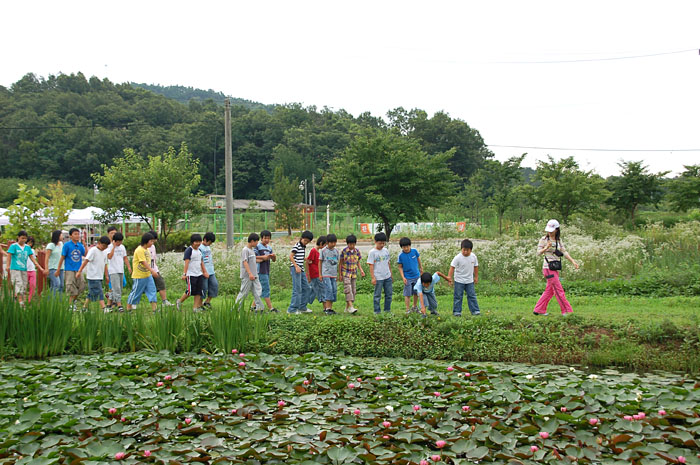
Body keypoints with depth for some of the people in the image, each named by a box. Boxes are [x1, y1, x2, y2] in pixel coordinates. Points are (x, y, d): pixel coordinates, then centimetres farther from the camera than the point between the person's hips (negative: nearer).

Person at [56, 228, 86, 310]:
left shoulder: (80, 245, 8)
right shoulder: (67, 245, -4)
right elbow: (62, 258, -2)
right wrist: (58, 270, 0)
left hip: (78, 270, 4)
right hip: (70, 270, -4)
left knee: (81, 287, 3)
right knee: (71, 289, -4)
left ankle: (73, 300, 25)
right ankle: (70, 305, 7)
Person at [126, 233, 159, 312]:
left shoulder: (147, 249, 10)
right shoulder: (139, 250, -18)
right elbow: (144, 262, -25)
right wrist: (152, 271, -32)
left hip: (148, 275, 8)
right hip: (139, 276, -8)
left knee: (152, 290, 1)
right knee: (136, 292, 3)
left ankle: (154, 308, 0)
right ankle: (128, 308, 18)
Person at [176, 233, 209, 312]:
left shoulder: (199, 250, 13)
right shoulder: (189, 250, -9)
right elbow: (186, 262, -15)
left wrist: (205, 272, 21)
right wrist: (184, 274, -20)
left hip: (199, 274, 7)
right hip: (191, 274, -7)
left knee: (198, 291, 3)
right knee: (190, 291, -5)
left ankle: (196, 307, 8)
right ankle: (179, 301, 17)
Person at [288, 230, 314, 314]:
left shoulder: (304, 247, 16)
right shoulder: (297, 246, -11)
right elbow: (291, 256, -17)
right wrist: (296, 266, -21)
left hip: (301, 269, 9)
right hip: (295, 269, -9)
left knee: (306, 288, 12)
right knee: (297, 289, -10)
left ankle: (302, 307, 21)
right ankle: (292, 309, -5)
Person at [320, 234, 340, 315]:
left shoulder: (336, 251, 9)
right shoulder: (323, 250, -2)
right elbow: (320, 262, 3)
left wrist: (338, 275, 13)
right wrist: (320, 274, 0)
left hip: (334, 274, 5)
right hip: (326, 274, -5)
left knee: (334, 290, 3)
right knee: (328, 289, -14)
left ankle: (330, 308, 12)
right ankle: (327, 308, -11)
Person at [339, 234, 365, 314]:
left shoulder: (357, 251, 3)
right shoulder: (344, 251, -7)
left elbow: (358, 262, 13)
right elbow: (341, 263, 0)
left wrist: (361, 270, -3)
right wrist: (340, 274, -3)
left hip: (354, 273, 5)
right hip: (346, 273, -5)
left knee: (353, 290, 6)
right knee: (348, 289, -17)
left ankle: (347, 307, 17)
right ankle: (351, 306, -24)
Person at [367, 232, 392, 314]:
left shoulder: (386, 250, 9)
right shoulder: (372, 252, -8)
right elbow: (371, 266, -9)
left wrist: (391, 275, 18)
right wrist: (373, 278, -13)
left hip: (387, 277, 6)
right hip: (378, 278, -5)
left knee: (389, 294, 10)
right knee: (377, 295, 2)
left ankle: (387, 310, 22)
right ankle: (377, 311, 13)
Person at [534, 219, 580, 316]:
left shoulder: (559, 240, 12)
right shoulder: (544, 239, -5)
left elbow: (564, 252, 9)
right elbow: (538, 253, -6)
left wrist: (573, 261, -2)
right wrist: (546, 248, -23)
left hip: (556, 268, 7)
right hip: (548, 267, -7)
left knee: (550, 290, 9)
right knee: (559, 290, -7)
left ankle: (539, 310, 17)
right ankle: (566, 311, -4)